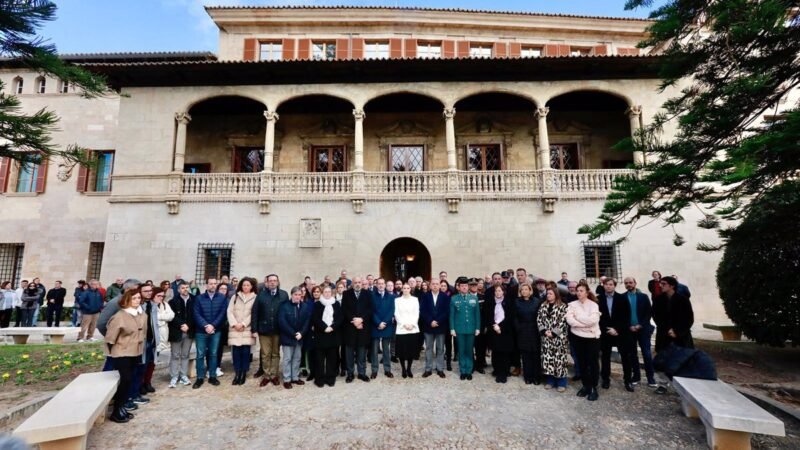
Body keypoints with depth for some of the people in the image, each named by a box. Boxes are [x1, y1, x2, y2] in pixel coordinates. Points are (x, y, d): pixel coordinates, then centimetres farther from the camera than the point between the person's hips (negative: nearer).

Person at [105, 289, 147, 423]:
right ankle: (116, 411, 7)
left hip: (136, 353, 7)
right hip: (122, 354, -6)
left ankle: (121, 407, 24)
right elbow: (110, 337, -12)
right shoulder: (120, 316, -19)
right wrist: (113, 352, -3)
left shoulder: (142, 315, 2)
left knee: (129, 380, 11)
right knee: (125, 380, -8)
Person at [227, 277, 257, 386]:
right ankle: (237, 373, 12)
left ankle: (244, 373, 12)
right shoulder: (235, 296, 10)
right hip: (235, 329, 2)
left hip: (247, 329, -2)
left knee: (245, 351, -1)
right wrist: (234, 324, -9)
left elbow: (253, 314, -3)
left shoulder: (255, 298, 2)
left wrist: (243, 324, -11)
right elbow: (229, 311, 3)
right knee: (235, 351, 0)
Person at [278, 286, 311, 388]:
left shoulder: (306, 306, 2)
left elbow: (307, 321, 1)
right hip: (287, 337, -4)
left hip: (300, 337, 4)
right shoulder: (284, 305, -9)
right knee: (287, 359, 4)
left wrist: (301, 333, -12)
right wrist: (293, 334, -18)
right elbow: (282, 322, -15)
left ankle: (295, 377, 24)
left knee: (297, 358, 13)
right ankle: (287, 379, 15)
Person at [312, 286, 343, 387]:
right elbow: (315, 319, -6)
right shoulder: (317, 304, 3)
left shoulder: (337, 304, 8)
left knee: (332, 358, 6)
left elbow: (340, 318, 1)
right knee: (319, 358, 2)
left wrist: (332, 327, -13)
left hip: (333, 335, 2)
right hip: (320, 335, -2)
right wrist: (324, 328, -16)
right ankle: (320, 378, 13)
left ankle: (330, 378, 16)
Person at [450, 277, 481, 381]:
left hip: (471, 329, 1)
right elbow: (452, 315, 0)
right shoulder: (454, 299, -1)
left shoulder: (474, 298, 3)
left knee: (469, 351, 9)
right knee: (461, 351, 7)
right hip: (459, 329, -1)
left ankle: (469, 371, 20)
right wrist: (452, 328, -4)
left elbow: (477, 314, 5)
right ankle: (463, 371, 19)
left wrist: (478, 328, 1)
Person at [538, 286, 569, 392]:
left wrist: (553, 333, -15)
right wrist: (544, 331, -8)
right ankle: (550, 380, 22)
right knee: (547, 358, 8)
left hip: (558, 337, -4)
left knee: (559, 358, 0)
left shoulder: (563, 306, -7)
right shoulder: (543, 306, 8)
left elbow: (563, 321, -13)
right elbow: (539, 320, 6)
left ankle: (561, 383, 14)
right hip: (546, 337, 5)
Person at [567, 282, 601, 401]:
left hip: (592, 337, -3)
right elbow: (569, 320, -12)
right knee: (582, 362, 12)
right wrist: (585, 325, -18)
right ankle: (585, 385, 26)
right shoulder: (572, 304, 0)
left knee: (592, 362, 4)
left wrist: (577, 317, -13)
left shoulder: (593, 304, -6)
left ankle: (594, 388, 17)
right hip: (578, 337, 3)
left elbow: (593, 320, -21)